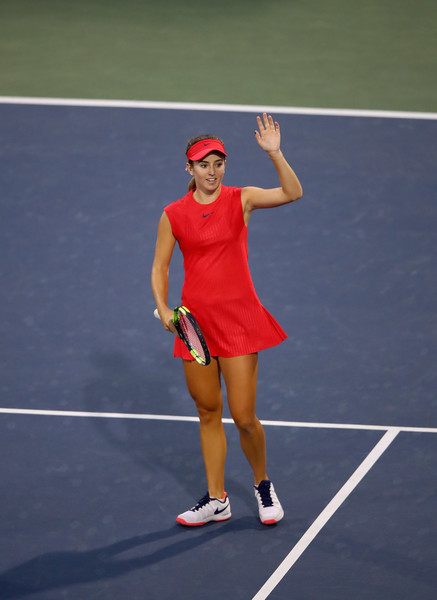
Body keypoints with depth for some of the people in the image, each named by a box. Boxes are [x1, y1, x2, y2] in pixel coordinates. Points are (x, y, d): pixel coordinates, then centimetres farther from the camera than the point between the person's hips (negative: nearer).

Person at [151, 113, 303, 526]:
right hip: (195, 321, 3)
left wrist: (274, 153, -28)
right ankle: (216, 501, 21)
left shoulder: (240, 200, -2)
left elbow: (292, 193, -16)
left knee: (243, 417, -5)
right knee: (208, 413, 10)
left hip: (238, 319, -2)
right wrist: (163, 309, -5)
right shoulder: (174, 215, 2)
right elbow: (159, 267, 8)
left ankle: (263, 484, 21)